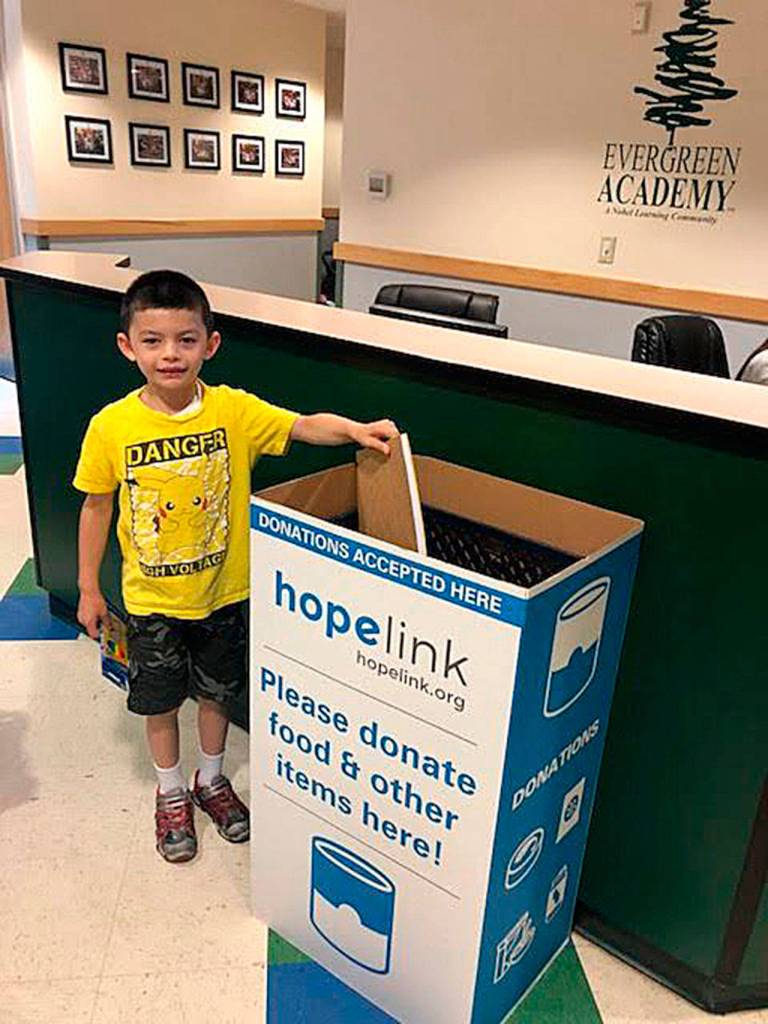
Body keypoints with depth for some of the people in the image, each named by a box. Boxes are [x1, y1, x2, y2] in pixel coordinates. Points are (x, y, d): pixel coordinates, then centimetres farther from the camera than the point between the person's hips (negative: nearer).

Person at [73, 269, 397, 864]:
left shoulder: (233, 410, -13)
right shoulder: (111, 427, -14)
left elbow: (305, 426, -18)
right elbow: (96, 507, -4)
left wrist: (357, 430, -39)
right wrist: (88, 589, 2)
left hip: (223, 592, 1)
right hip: (151, 600, -1)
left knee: (217, 693, 20)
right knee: (160, 702, 17)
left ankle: (211, 781, 47)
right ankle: (171, 793, 43)